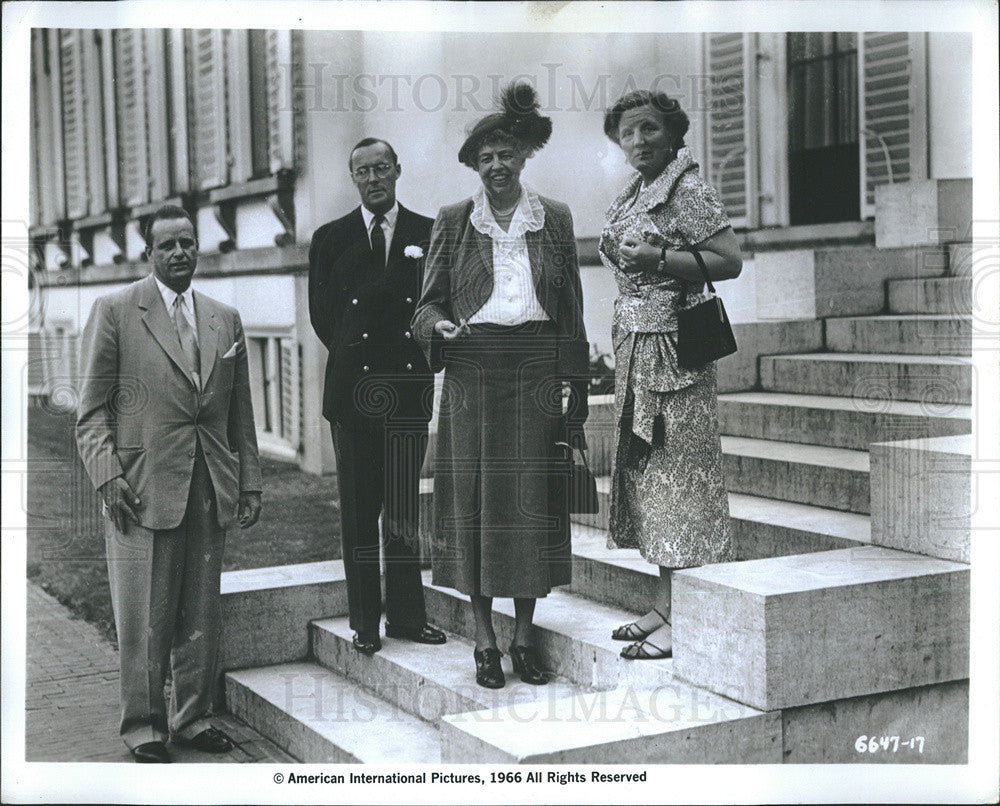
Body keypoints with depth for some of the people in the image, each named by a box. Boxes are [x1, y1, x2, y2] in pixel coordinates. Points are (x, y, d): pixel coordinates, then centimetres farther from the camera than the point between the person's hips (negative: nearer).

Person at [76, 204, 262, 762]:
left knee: (202, 616, 10)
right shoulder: (115, 312, 1)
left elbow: (241, 412, 16)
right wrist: (108, 474, -12)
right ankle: (145, 727, 15)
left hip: (209, 490, 4)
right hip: (142, 488, -4)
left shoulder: (226, 319, 13)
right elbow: (92, 409, -1)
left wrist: (250, 481, 11)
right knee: (145, 618, 2)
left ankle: (193, 718, 24)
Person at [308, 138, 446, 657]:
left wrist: (423, 356, -1)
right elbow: (322, 312, 10)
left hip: (409, 386, 0)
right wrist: (351, 352, 4)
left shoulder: (428, 234, 7)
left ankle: (407, 614, 16)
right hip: (353, 389, 0)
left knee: (405, 507, 6)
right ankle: (365, 621, 10)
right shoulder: (330, 238, 8)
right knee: (359, 510, 2)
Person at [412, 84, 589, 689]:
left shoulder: (555, 220, 8)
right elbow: (430, 299, 6)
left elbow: (572, 309, 8)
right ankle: (485, 637, 12)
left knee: (532, 497, 3)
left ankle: (524, 635, 15)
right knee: (475, 496, 1)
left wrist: (577, 387, 4)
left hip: (536, 367, 1)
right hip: (472, 370, 0)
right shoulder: (453, 223, 6)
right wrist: (439, 324, -19)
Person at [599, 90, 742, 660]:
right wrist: (616, 254, 10)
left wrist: (656, 258, -21)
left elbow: (729, 260, -16)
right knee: (647, 471, 9)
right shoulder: (632, 194, 17)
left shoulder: (687, 188, -9)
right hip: (634, 346, 9)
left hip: (673, 348, -9)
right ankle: (665, 606, 16)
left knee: (677, 474, -7)